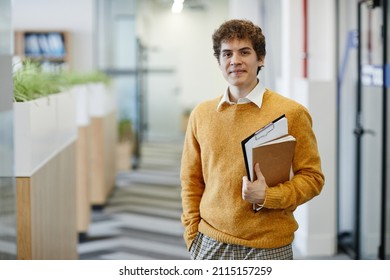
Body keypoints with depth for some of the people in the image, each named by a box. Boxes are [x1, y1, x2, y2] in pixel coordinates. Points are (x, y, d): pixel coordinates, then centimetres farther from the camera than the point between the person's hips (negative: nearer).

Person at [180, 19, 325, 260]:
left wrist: (269, 196, -16)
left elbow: (312, 177, -2)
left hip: (268, 247, -2)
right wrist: (192, 235, 4)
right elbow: (191, 180, 11)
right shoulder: (201, 114, 6)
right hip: (210, 243, 3)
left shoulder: (291, 113, -4)